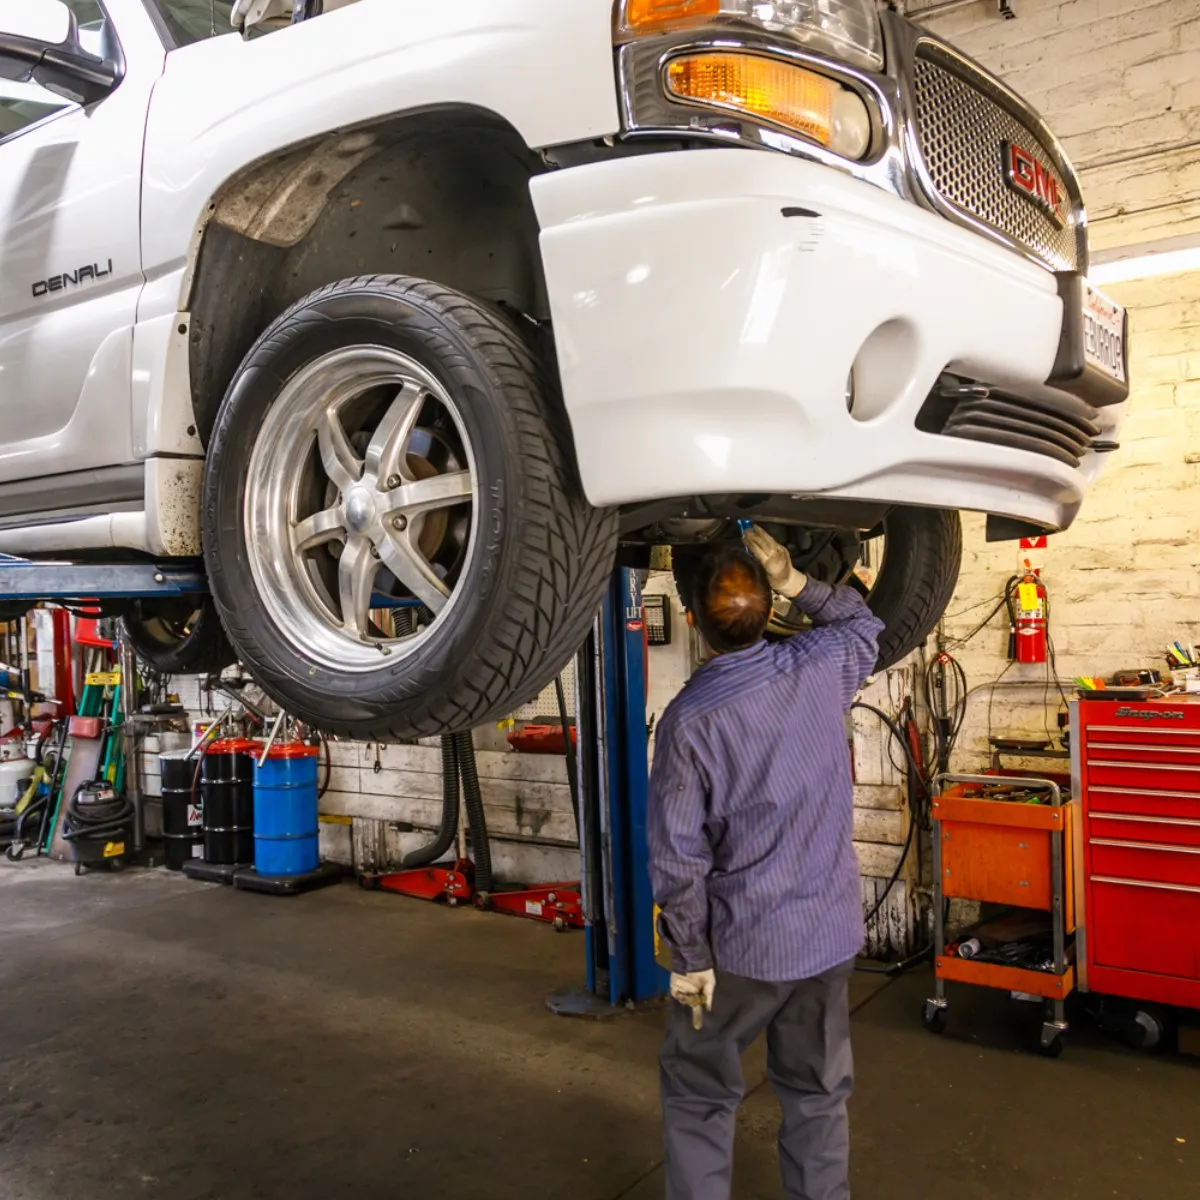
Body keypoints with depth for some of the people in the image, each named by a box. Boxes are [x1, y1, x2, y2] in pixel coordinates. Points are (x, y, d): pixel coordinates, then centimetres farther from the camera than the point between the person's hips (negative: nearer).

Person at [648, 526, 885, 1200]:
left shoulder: (689, 719, -18)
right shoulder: (820, 667, -9)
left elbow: (679, 857, -17)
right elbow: (864, 623, 16)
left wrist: (689, 959, -6)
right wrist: (793, 580, 3)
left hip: (743, 944, -4)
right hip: (831, 931, 4)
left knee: (698, 1094, 15)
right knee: (819, 1094, 19)